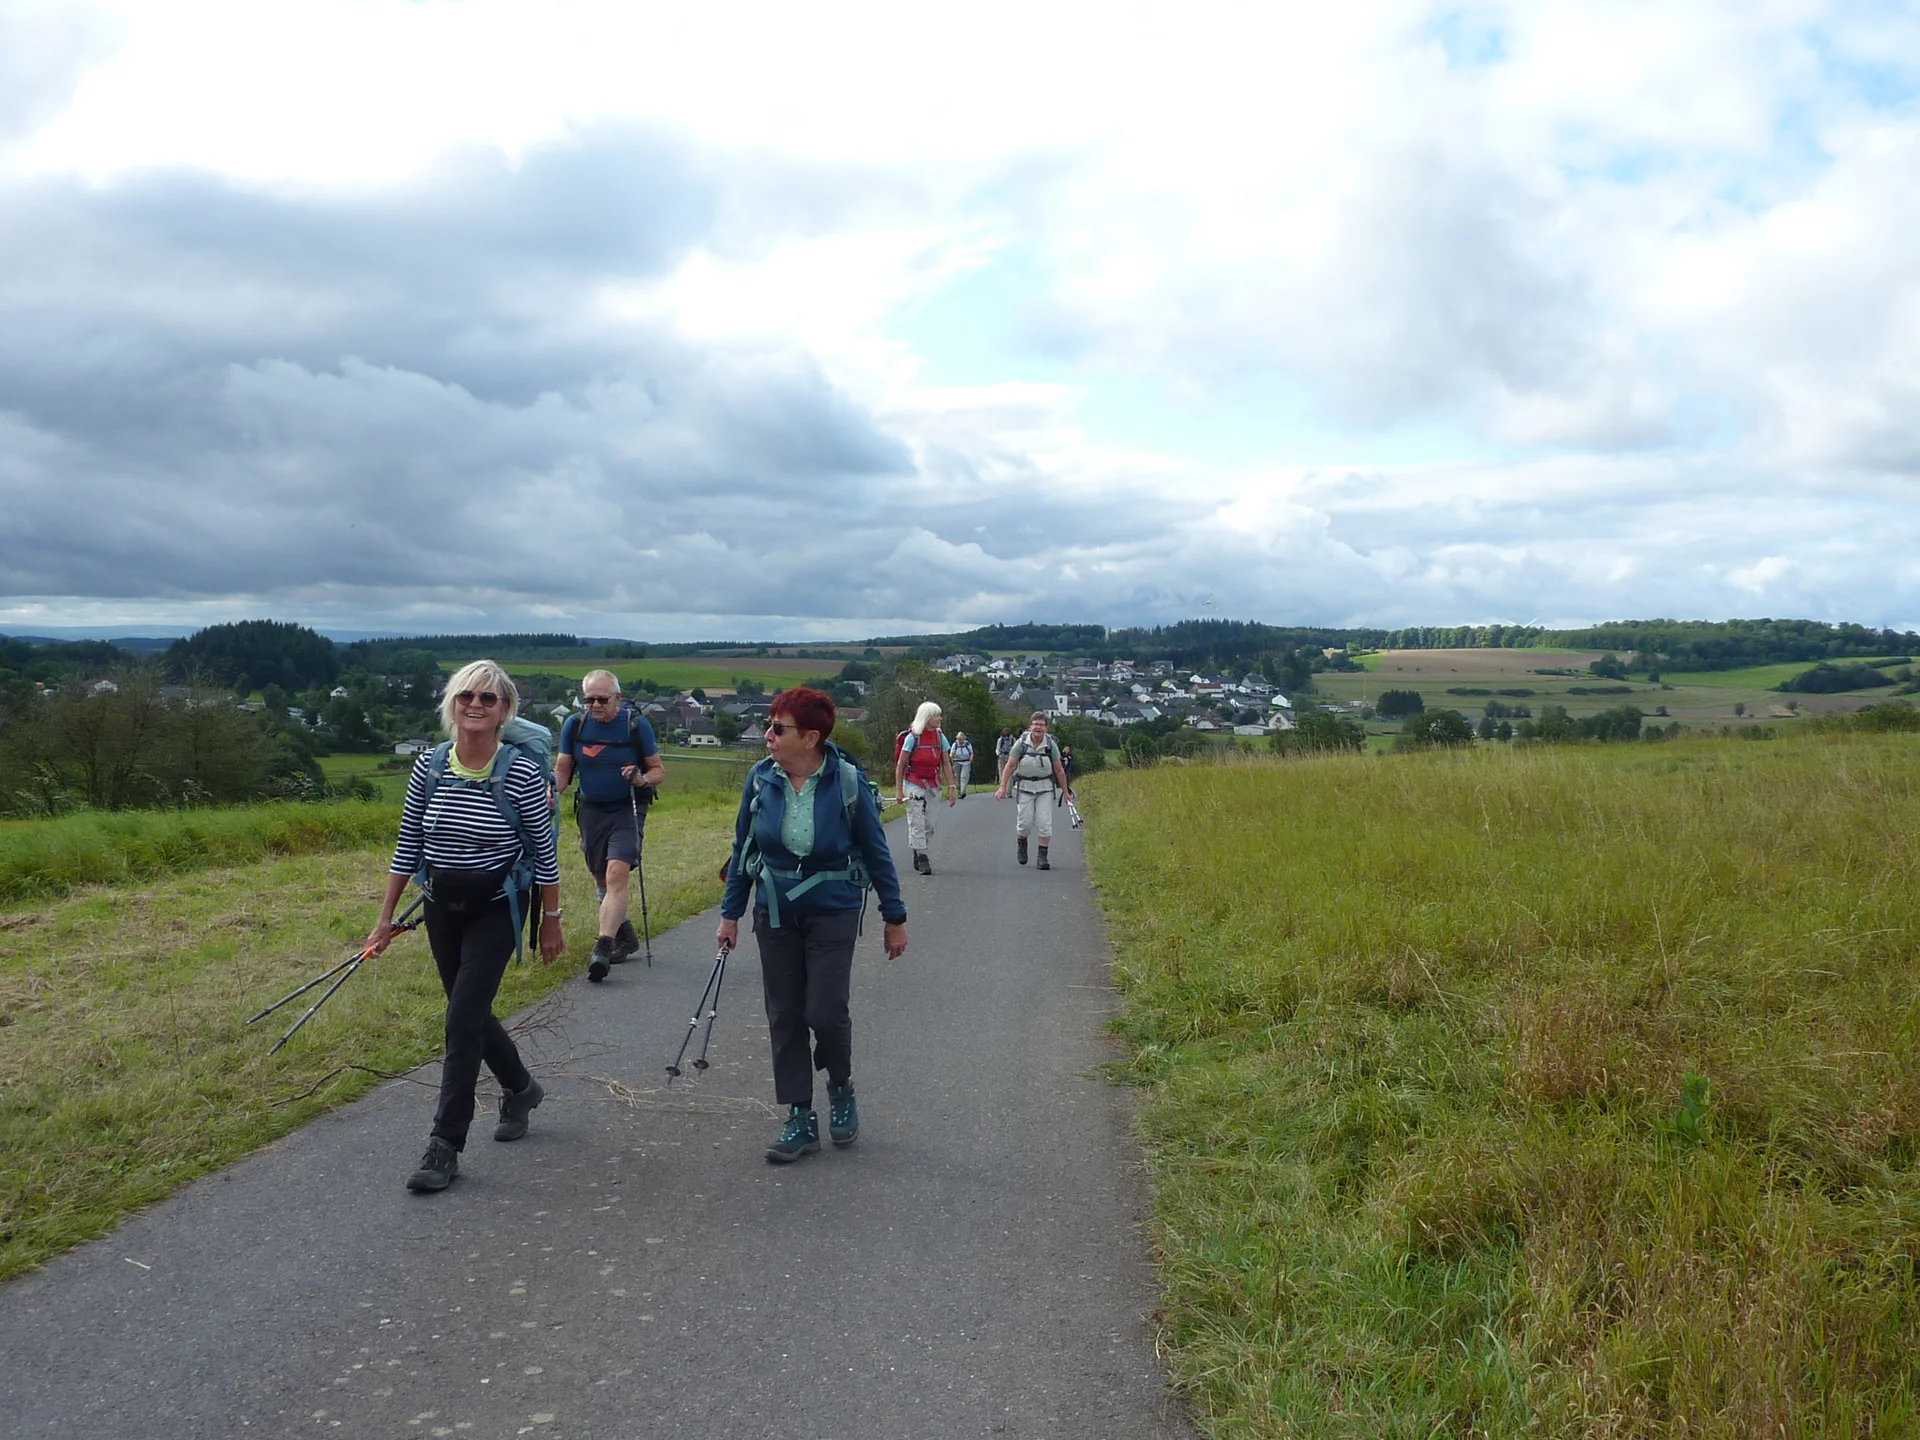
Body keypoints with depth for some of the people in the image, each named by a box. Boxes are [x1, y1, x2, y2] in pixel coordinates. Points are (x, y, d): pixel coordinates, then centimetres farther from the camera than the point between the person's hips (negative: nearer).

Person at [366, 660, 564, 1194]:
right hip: (441, 908, 5)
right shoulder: (429, 765, -4)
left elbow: (543, 854, -8)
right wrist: (386, 917, 5)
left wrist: (552, 921, -4)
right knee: (471, 1013, 17)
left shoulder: (521, 774, -16)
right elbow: (407, 846, 4)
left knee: (462, 1019, -9)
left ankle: (445, 1145, 1)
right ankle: (521, 1088, 43)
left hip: (495, 911, -5)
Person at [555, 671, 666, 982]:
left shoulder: (637, 726, -8)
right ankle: (626, 937, 33)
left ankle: (603, 948, -26)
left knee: (617, 873, -21)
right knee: (602, 881, 13)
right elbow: (562, 768, 7)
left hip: (627, 810, -4)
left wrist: (642, 779, -23)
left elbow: (658, 770, -1)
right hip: (590, 811, 4)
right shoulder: (574, 725, 0)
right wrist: (552, 790, -13)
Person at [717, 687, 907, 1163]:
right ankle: (800, 1119, 19)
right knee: (783, 1017, 6)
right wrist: (730, 913, 6)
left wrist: (895, 918, 1)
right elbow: (742, 849, 6)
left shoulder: (847, 782, -14)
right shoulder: (761, 779, -6)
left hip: (833, 914, -3)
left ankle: (841, 1088, 23)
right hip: (775, 915, 4)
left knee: (825, 1012, -8)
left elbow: (876, 852, -4)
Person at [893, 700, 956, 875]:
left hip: (933, 786, 5)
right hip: (914, 784, -5)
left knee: (929, 823, 7)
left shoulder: (940, 737, 4)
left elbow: (946, 764, 7)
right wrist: (899, 790, -10)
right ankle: (922, 859, -7)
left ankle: (918, 853, 22)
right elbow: (900, 765, -7)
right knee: (917, 822, -7)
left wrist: (951, 788, 1)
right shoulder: (912, 737, -10)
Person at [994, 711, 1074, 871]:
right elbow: (1010, 766, -8)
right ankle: (1021, 842, 34)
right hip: (1024, 787, -1)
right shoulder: (1021, 743, -10)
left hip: (1045, 788, 1)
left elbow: (1059, 770, -1)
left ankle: (1042, 857, 5)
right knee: (1024, 822, 1)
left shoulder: (1051, 745, -8)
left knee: (1044, 823, -4)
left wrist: (1065, 791, 2)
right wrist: (1003, 787, -14)